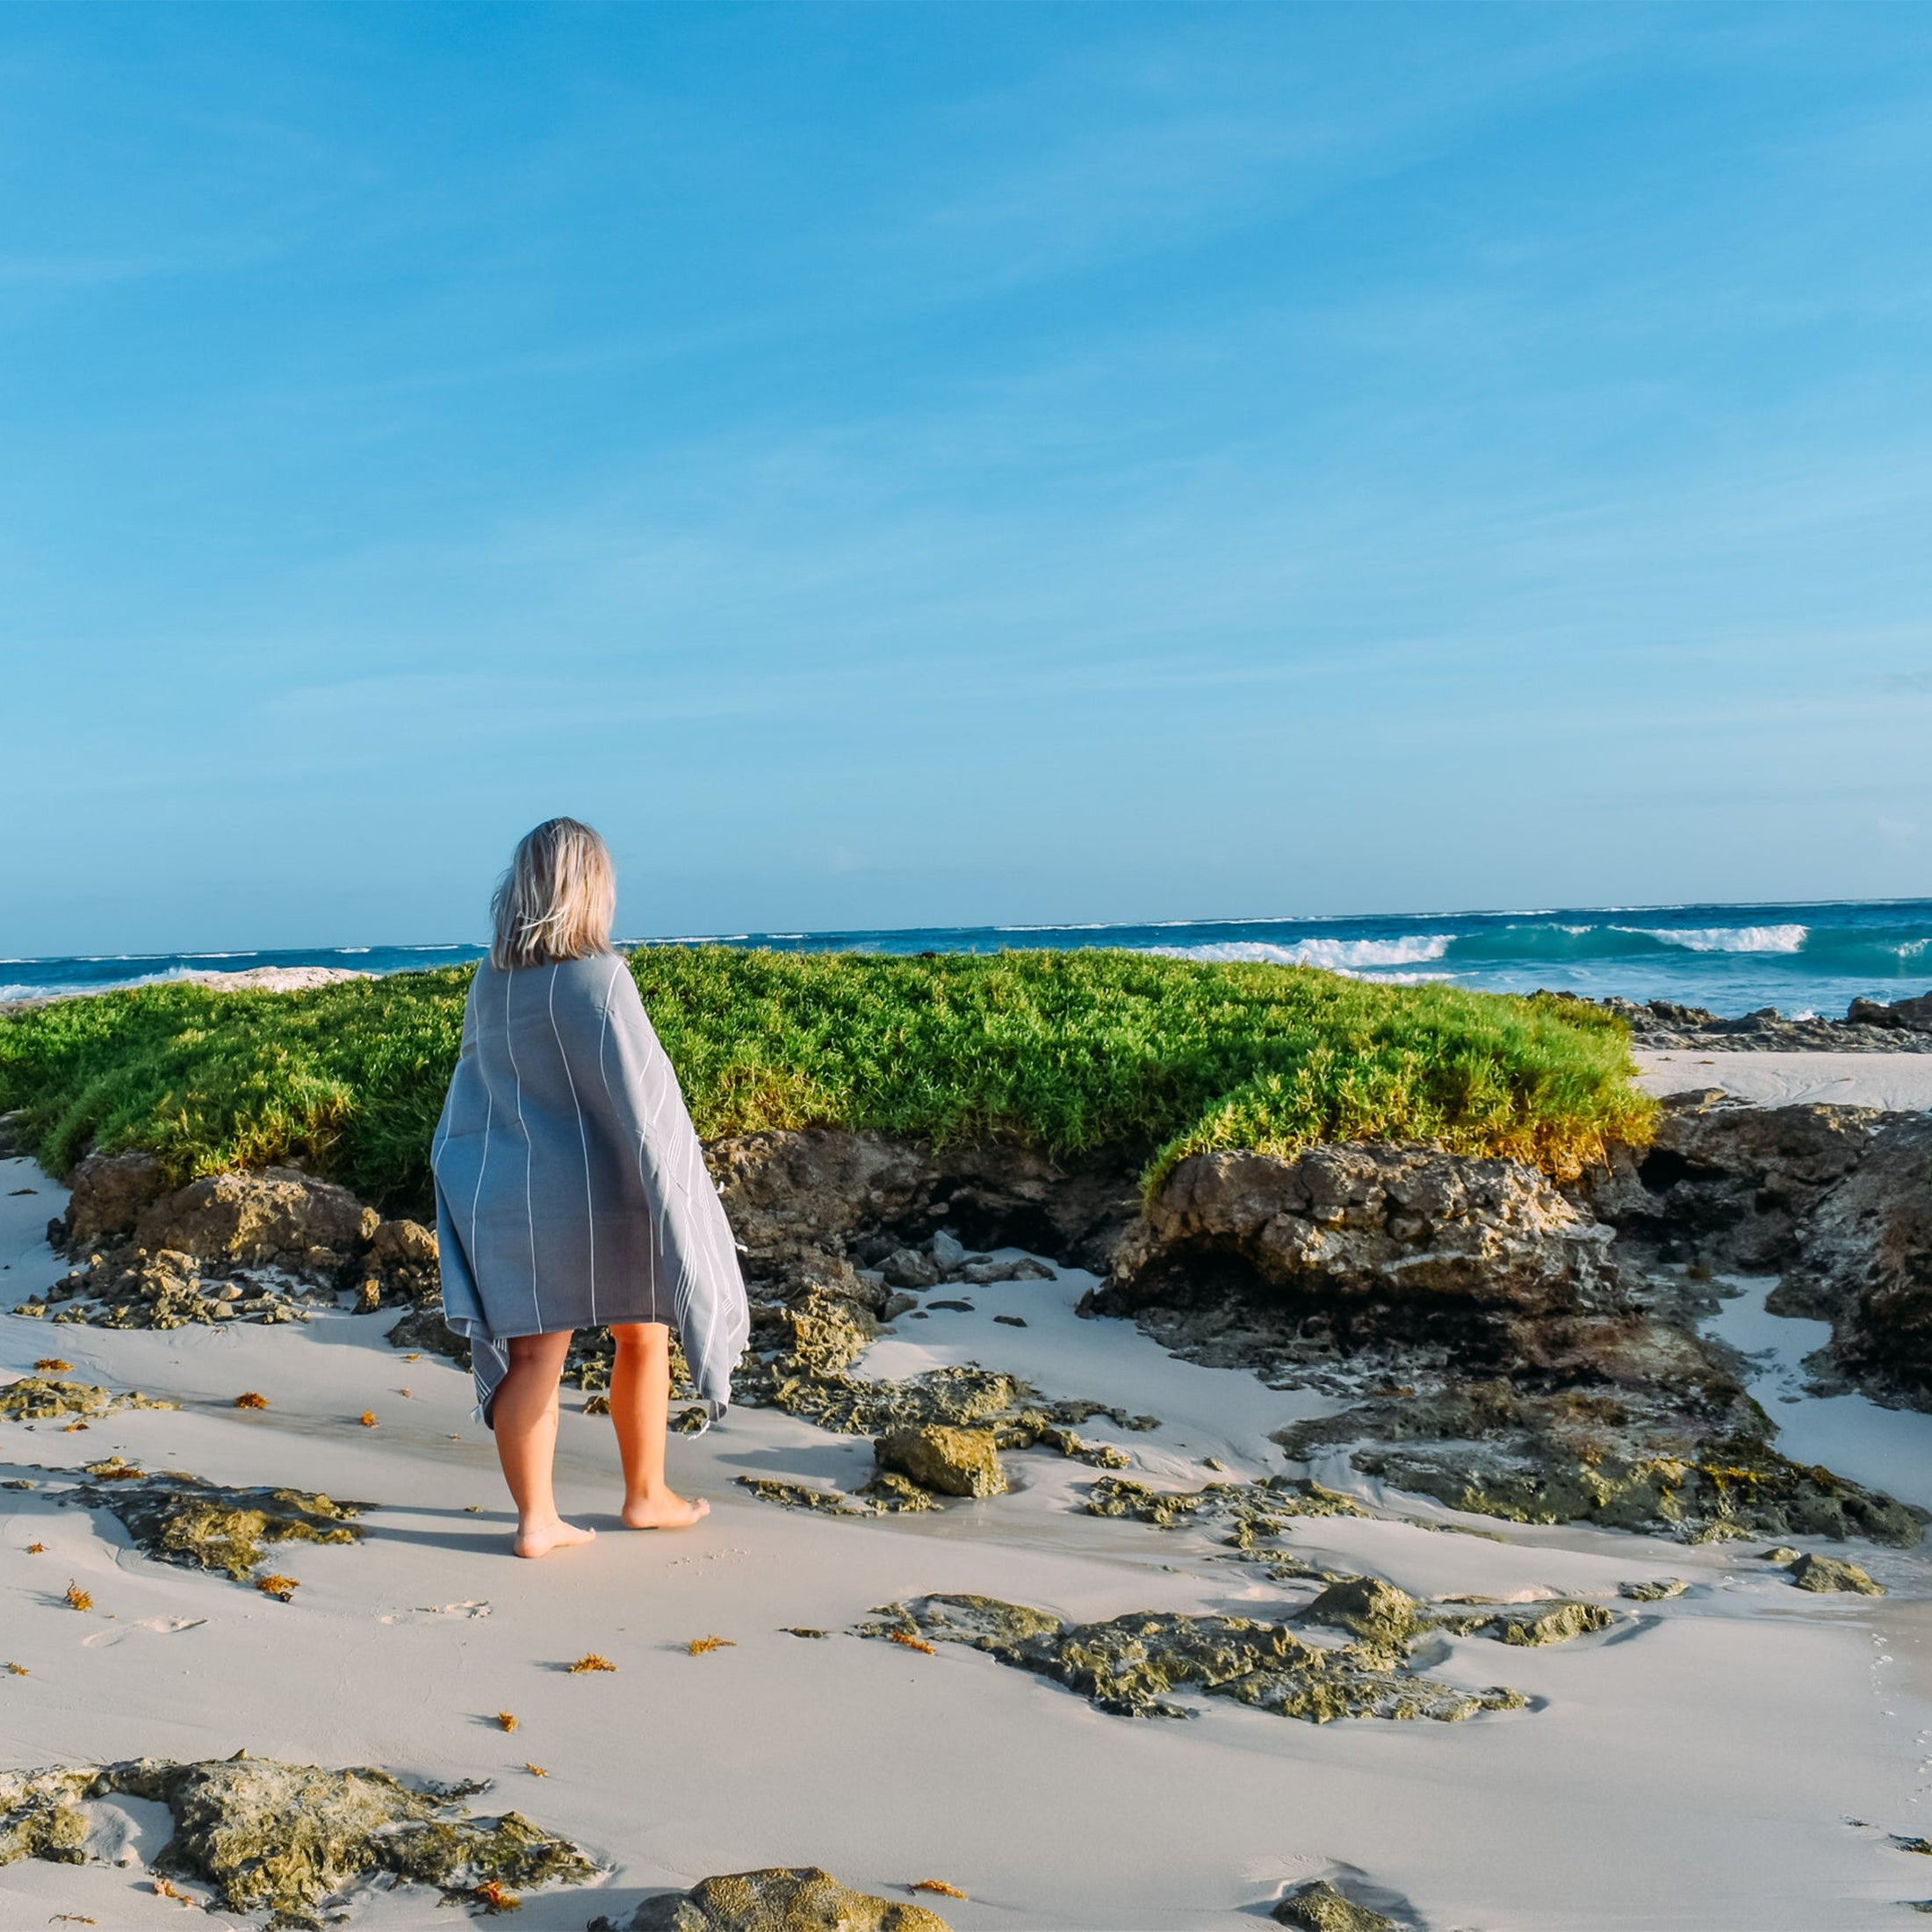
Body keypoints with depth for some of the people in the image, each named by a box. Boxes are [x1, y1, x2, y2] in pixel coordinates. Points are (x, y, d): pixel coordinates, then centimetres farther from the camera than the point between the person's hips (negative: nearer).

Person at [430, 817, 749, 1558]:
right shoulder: (598, 978, -18)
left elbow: (475, 1090, 11)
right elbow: (641, 1098, -18)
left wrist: (473, 1193, 21)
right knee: (644, 1336, 15)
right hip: (600, 1192, -5)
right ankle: (646, 1495, 27)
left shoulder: (491, 981, 3)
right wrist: (676, 1204, -12)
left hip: (509, 1190, 5)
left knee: (531, 1357, 8)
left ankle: (535, 1518, 9)